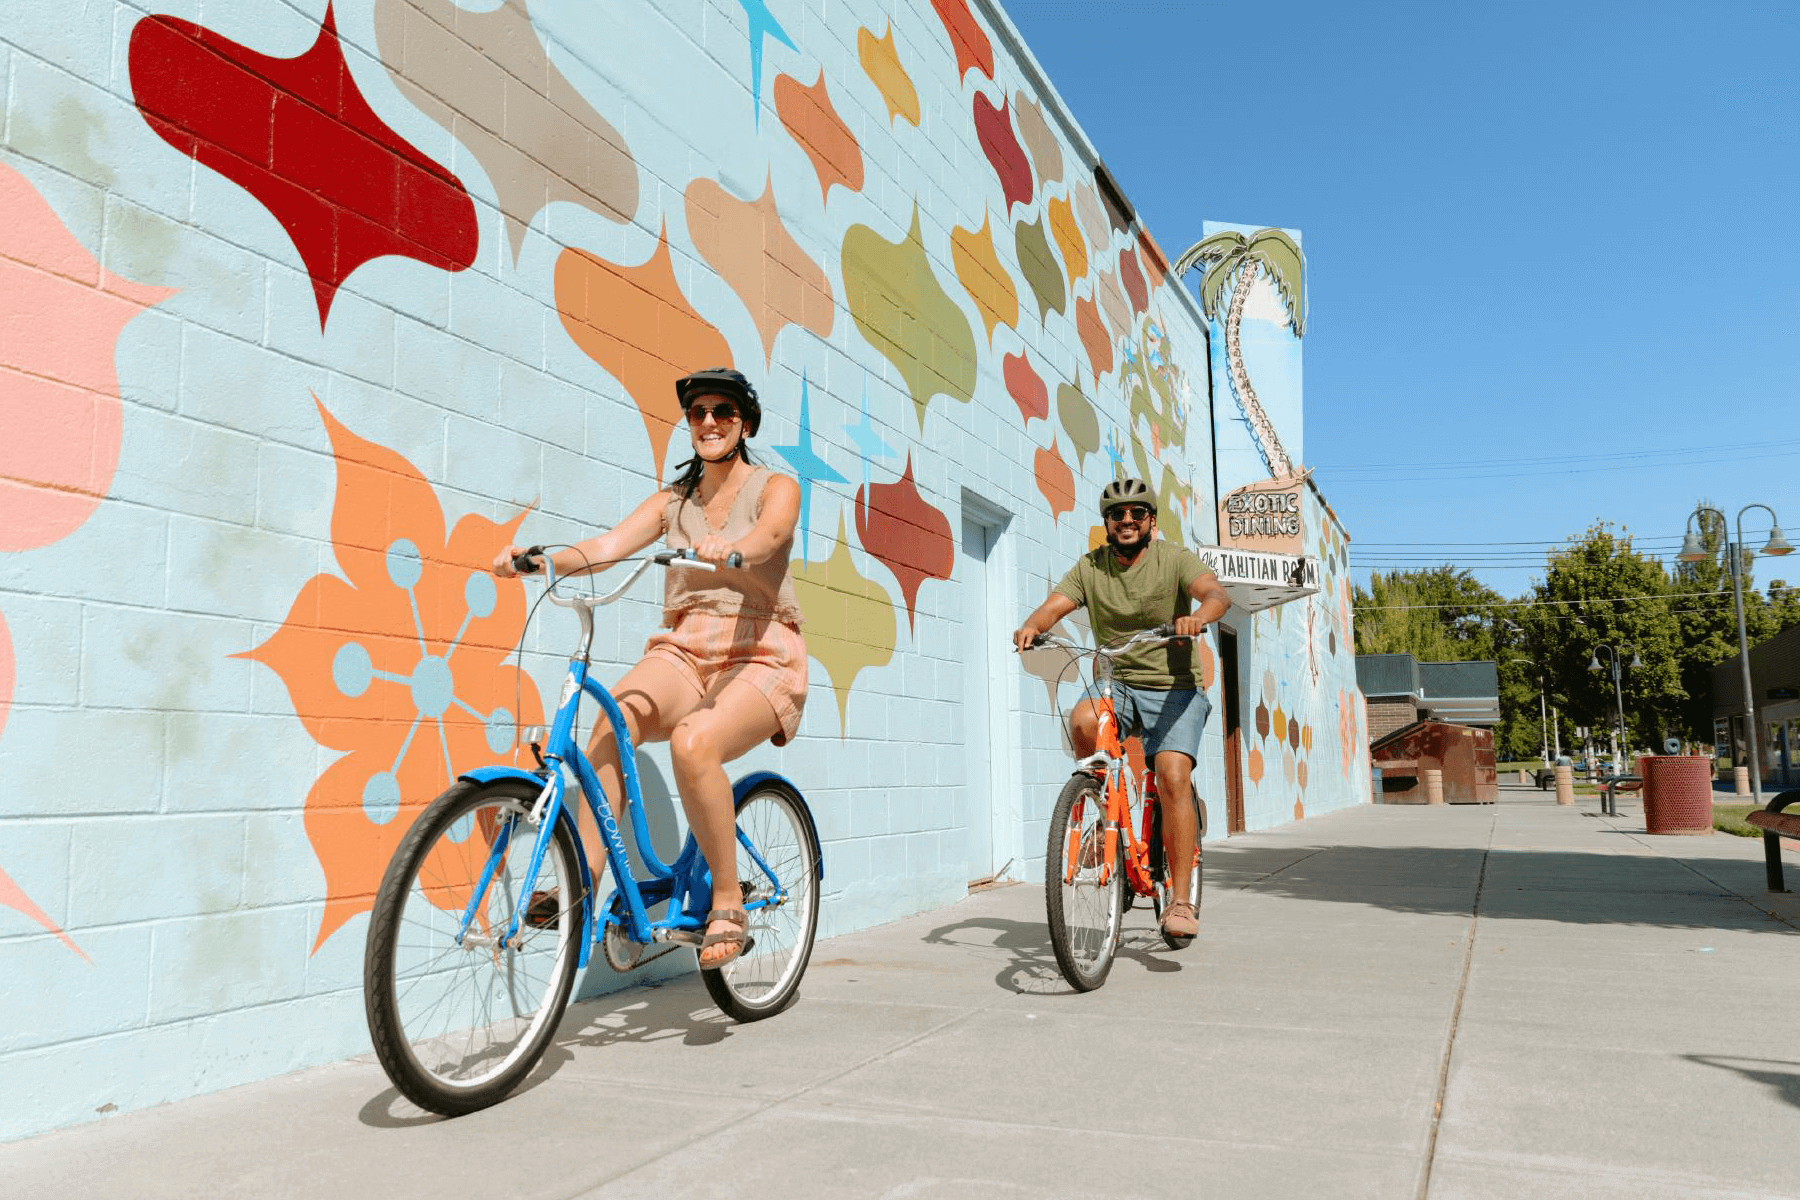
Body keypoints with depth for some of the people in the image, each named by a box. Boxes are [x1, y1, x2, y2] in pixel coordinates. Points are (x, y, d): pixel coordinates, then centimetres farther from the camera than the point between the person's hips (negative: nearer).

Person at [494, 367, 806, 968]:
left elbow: (768, 535, -18)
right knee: (611, 723, -29)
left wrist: (730, 547, -42)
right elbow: (606, 546, 2)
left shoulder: (776, 487, 6)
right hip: (682, 653, 4)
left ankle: (728, 902, -17)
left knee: (693, 740, -34)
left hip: (759, 657, -3)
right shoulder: (672, 500, 18)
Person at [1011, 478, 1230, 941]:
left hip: (1174, 690, -2)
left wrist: (1199, 615, -46)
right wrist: (1031, 626, -32)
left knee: (1173, 777, -22)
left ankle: (1180, 901, -13)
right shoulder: (1090, 567, 4)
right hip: (1118, 686, 2)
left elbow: (1217, 593, -22)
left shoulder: (1174, 560, -5)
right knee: (1083, 721, -32)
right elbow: (1054, 605, -8)